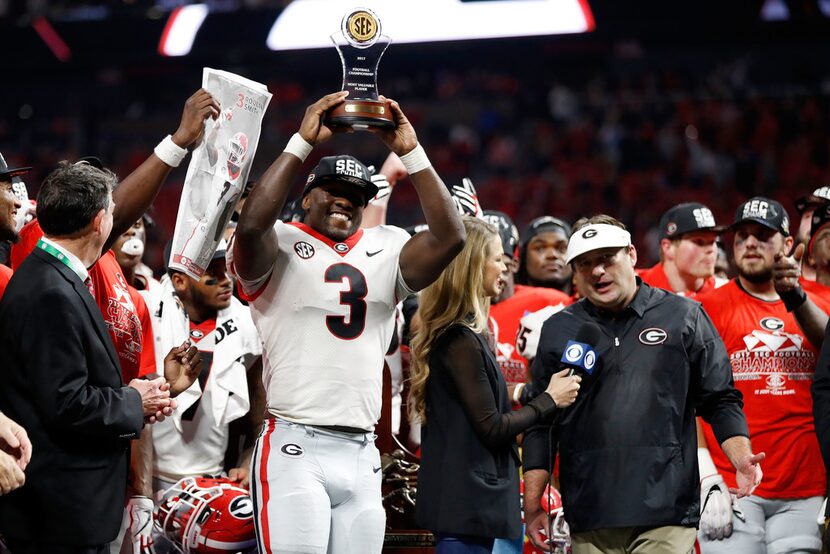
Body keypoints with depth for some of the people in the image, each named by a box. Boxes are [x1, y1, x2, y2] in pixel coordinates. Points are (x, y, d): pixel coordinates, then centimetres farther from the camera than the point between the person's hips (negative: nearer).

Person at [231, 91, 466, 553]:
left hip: (361, 455, 5)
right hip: (294, 447, -5)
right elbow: (251, 224, -19)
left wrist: (411, 153, -4)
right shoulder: (281, 247, 3)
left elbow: (450, 237, 0)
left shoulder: (386, 250, 15)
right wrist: (304, 142, -16)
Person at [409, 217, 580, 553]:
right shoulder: (461, 341, -15)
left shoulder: (454, 335, 15)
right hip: (468, 502, -10)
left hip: (466, 501, 10)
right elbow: (492, 428, -15)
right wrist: (549, 400, -4)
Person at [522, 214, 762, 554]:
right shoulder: (558, 330, 13)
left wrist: (741, 459, -8)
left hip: (666, 515, -2)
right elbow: (541, 424, 13)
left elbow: (720, 400, 9)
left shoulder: (683, 317, 8)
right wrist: (532, 506, 8)